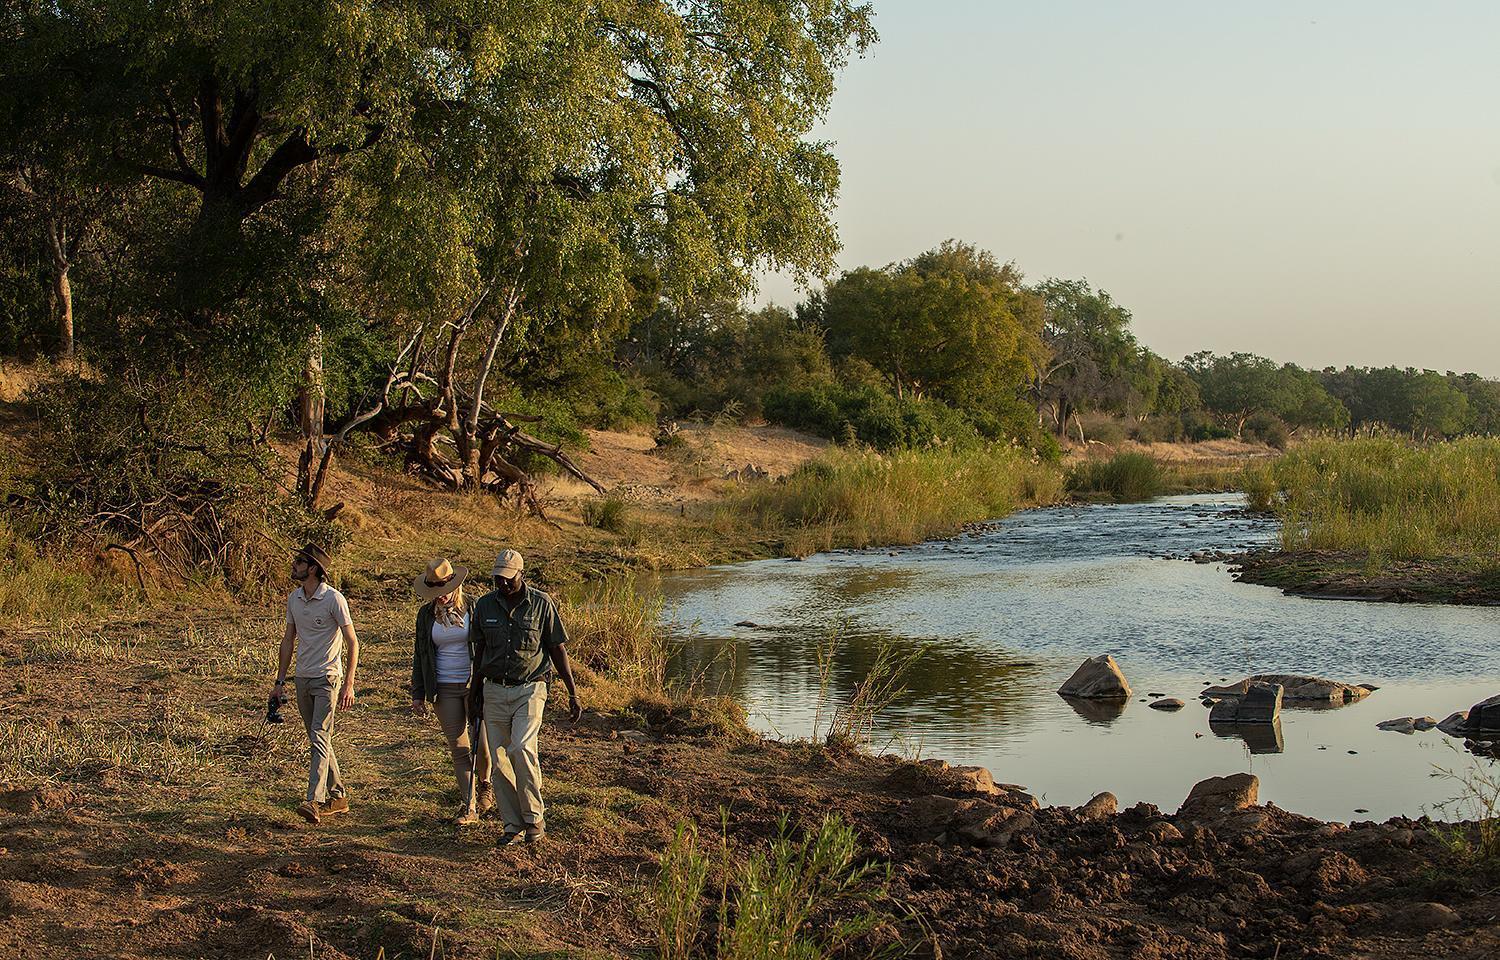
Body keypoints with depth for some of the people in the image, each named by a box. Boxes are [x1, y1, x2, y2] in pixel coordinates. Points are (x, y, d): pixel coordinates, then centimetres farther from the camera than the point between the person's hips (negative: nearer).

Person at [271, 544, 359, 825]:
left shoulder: (333, 599, -13)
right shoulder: (294, 599, 7)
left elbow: (352, 642, -11)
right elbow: (288, 640, 16)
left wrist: (348, 685, -17)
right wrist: (280, 680, 13)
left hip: (327, 678, -7)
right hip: (302, 678, 7)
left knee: (319, 738, -16)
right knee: (318, 740, 12)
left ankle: (315, 801, -22)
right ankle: (337, 796, 22)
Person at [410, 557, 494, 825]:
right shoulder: (426, 615, 5)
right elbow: (420, 655, 11)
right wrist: (418, 695, 8)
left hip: (476, 685, -3)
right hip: (444, 689, 3)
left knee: (482, 744, -2)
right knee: (458, 747, 1)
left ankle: (485, 784, 29)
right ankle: (468, 805, 5)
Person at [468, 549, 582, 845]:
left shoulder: (542, 604, -5)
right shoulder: (485, 605, 4)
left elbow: (558, 650, 0)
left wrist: (572, 693, -1)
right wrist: (476, 688, 23)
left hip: (530, 689, -4)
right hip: (494, 690, 4)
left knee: (521, 749, -21)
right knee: (499, 759, 0)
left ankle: (534, 818, -7)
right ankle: (513, 825, 10)